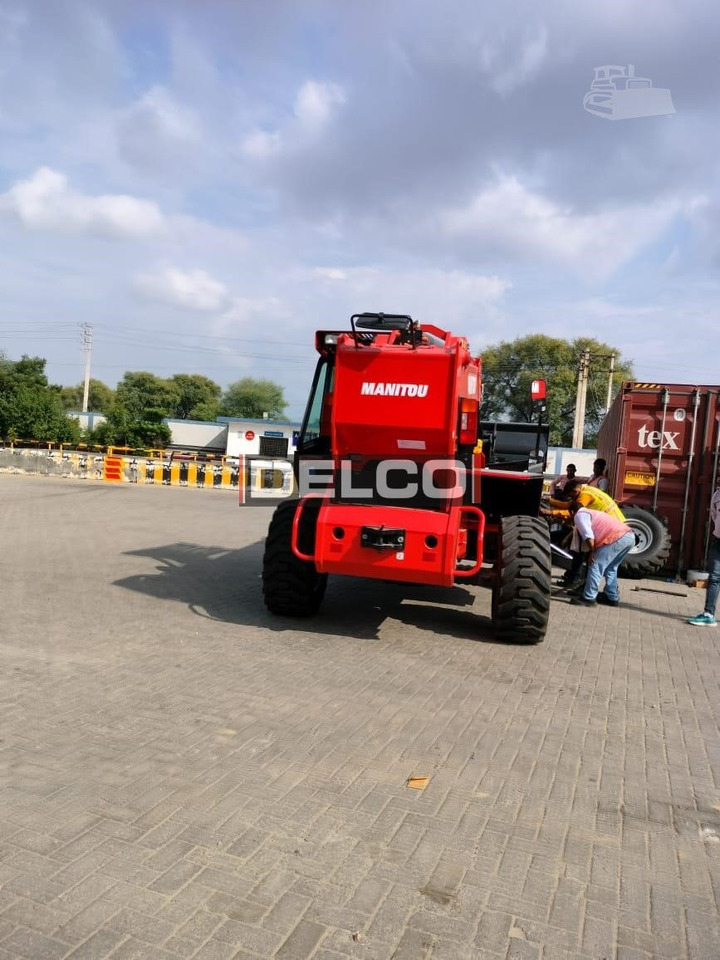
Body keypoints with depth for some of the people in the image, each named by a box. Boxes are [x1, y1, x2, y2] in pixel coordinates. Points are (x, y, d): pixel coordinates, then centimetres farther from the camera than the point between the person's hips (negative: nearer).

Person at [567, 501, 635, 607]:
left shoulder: (579, 515, 5)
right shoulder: (591, 512, 34)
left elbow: (589, 536, -10)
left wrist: (592, 552, -3)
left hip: (616, 538, -9)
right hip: (629, 535, 9)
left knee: (595, 566, -3)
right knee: (611, 567, 23)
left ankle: (588, 598, -2)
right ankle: (612, 597, 26)